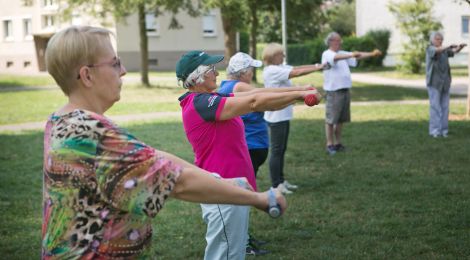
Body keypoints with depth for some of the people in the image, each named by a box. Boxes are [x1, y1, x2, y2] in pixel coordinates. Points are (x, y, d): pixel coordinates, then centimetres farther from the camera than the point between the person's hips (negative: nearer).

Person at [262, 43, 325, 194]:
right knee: (276, 151, -3)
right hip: (276, 117, -10)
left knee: (281, 150, 15)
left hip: (283, 115, 10)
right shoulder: (272, 71, -18)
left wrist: (317, 66, -5)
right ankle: (276, 185, 3)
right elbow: (297, 73, -21)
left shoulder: (279, 68, 11)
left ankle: (281, 181, 23)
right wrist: (317, 68, -17)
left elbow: (297, 68, 6)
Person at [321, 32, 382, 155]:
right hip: (333, 91, -7)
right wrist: (351, 55, -42)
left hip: (345, 90, 8)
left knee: (341, 119, 11)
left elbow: (358, 56, 11)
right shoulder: (327, 54, -7)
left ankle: (337, 143, 20)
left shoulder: (343, 54, 16)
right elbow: (336, 57, -28)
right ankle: (329, 145, 4)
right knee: (330, 119, -2)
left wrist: (372, 54, -3)